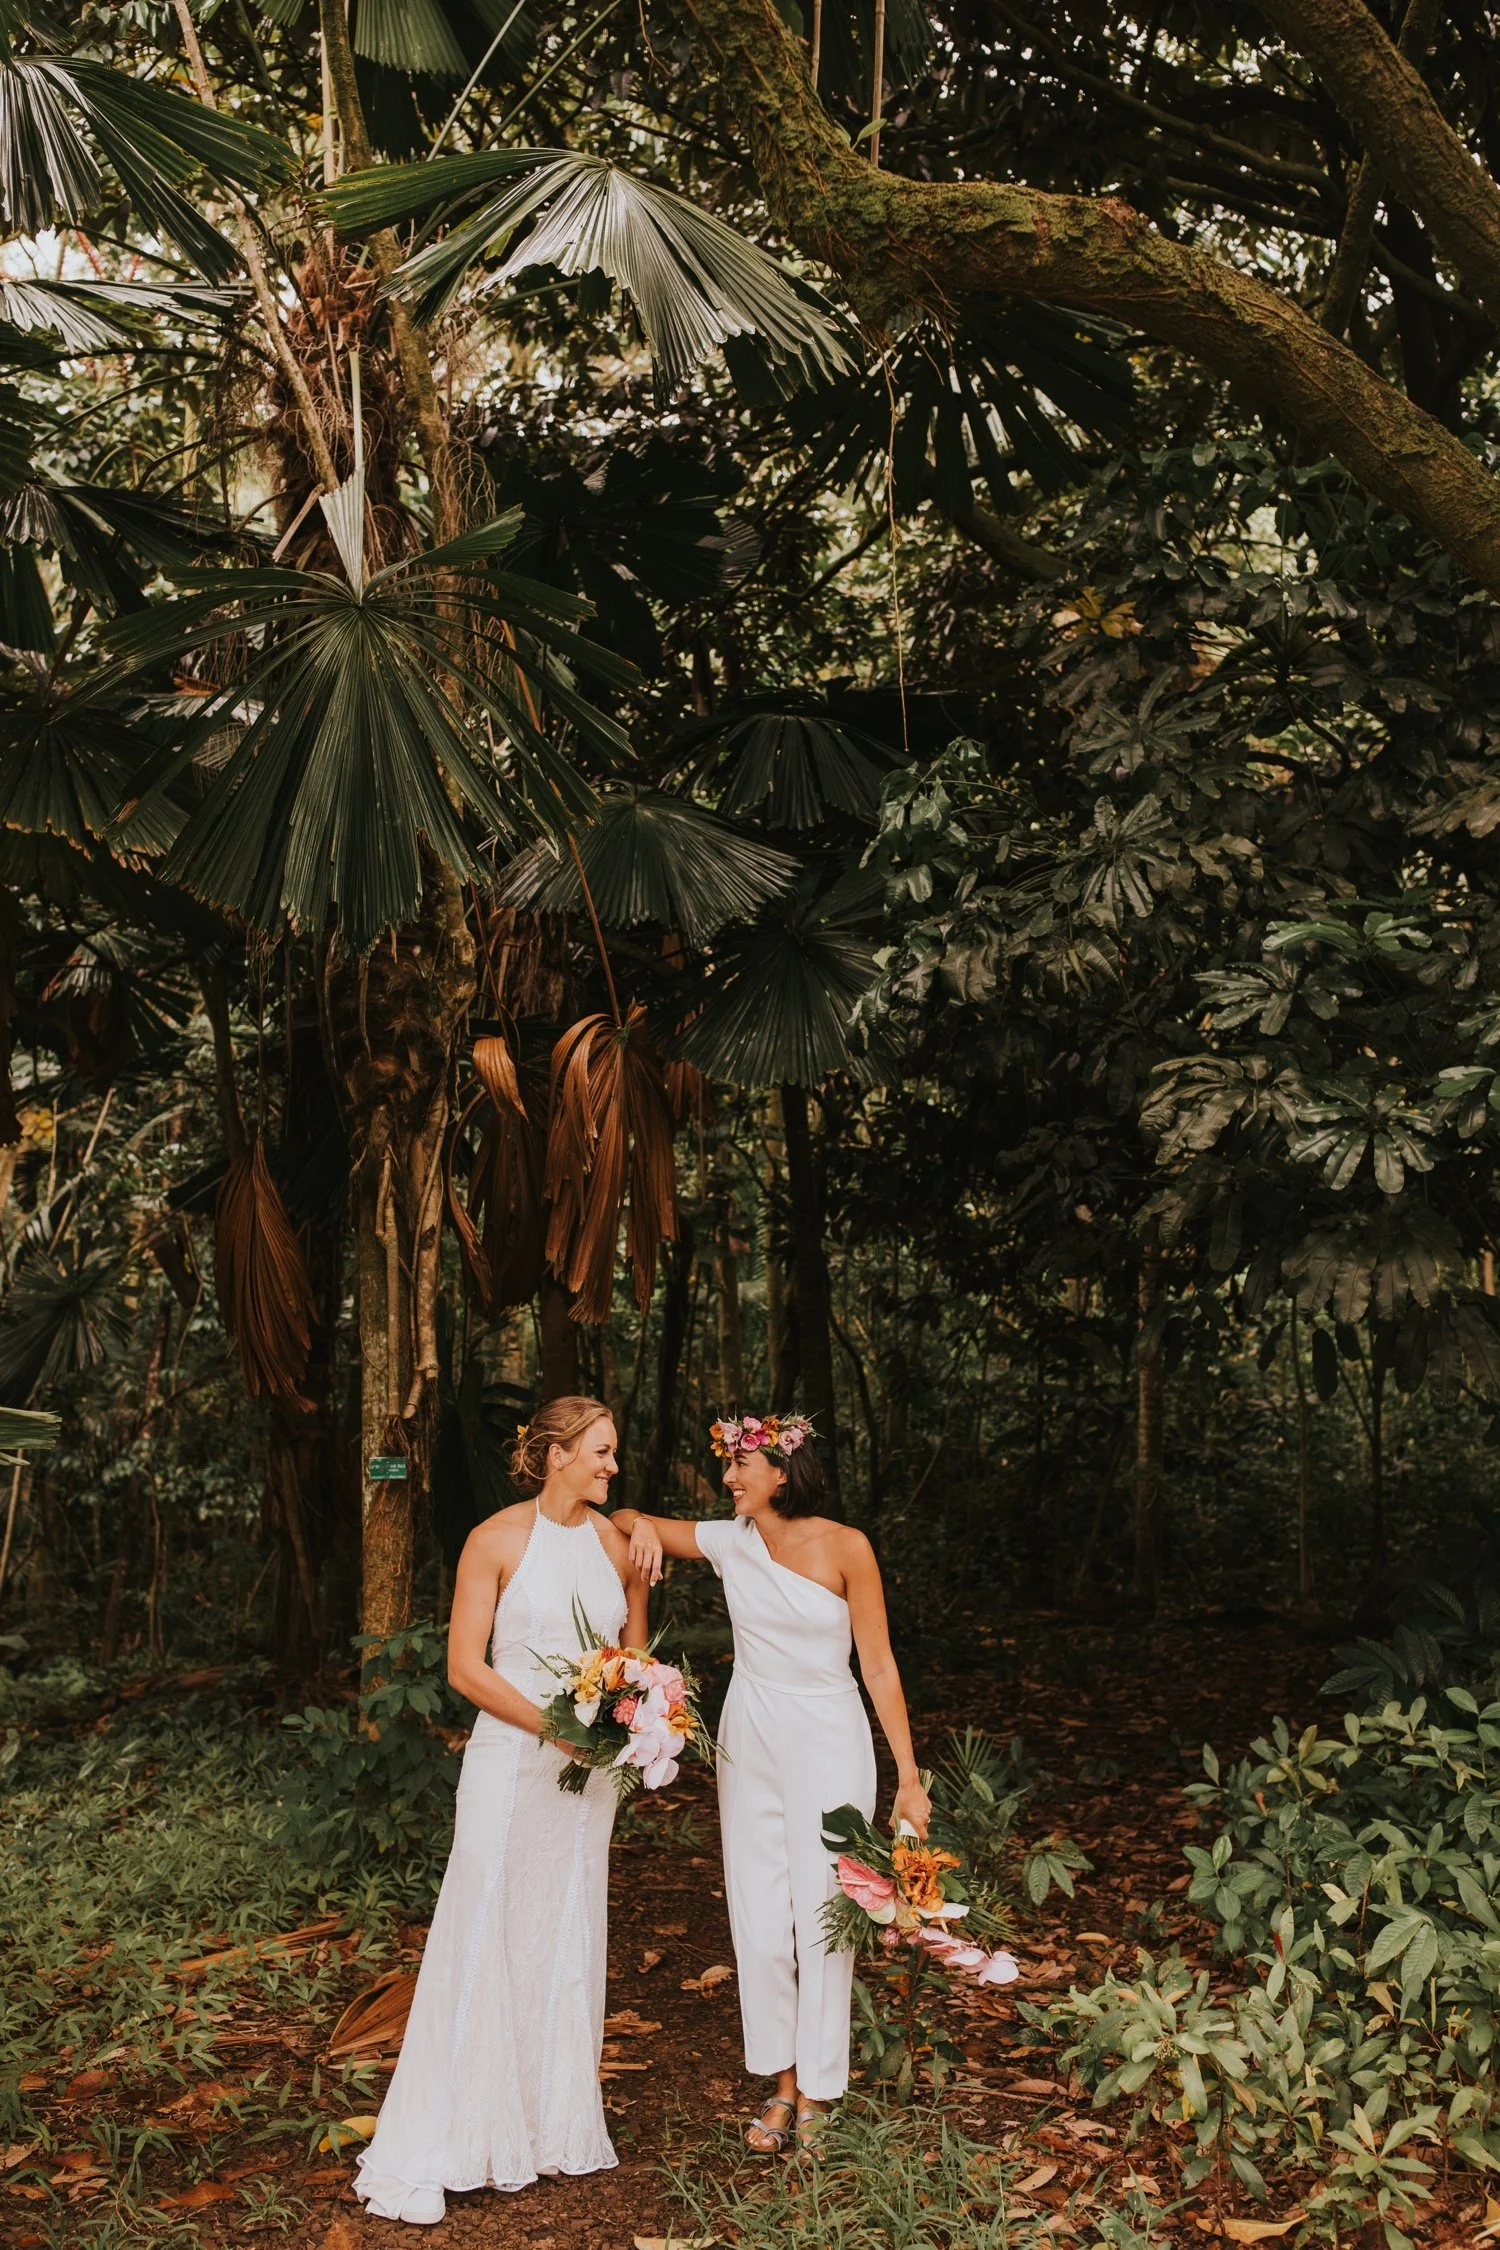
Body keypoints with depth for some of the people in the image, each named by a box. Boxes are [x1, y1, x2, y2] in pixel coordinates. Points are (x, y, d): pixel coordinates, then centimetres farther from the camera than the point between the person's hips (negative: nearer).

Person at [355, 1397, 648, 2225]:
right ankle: (423, 2156, 6)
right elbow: (465, 1666, -10)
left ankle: (553, 2123, 27)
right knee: (482, 1944, -3)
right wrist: (554, 1723, -18)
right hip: (510, 1760, -4)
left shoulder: (621, 1546, 5)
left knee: (570, 1943, 12)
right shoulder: (497, 1541, -8)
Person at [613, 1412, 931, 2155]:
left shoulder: (846, 1548, -11)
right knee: (759, 1917, 7)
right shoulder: (730, 1542, -2)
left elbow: (878, 1665, -9)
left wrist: (909, 1776, -10)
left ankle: (817, 2093, 14)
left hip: (827, 1744, -3)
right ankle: (782, 2082, 21)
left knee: (822, 1916, 0)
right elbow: (621, 1519, 8)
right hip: (749, 1740, 4)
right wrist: (640, 1524, -16)